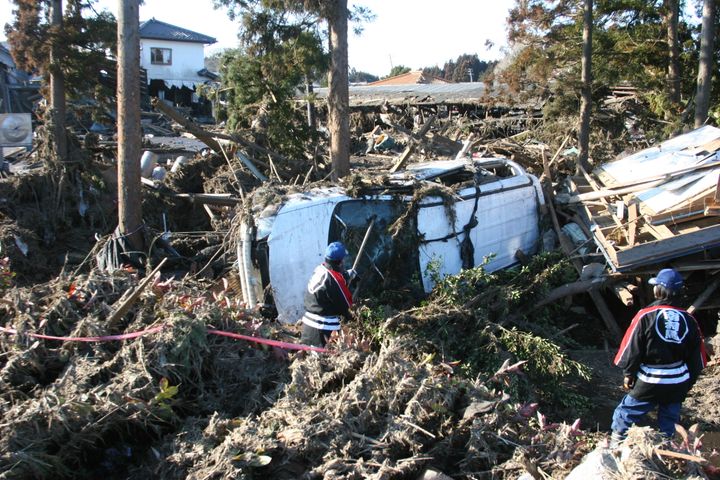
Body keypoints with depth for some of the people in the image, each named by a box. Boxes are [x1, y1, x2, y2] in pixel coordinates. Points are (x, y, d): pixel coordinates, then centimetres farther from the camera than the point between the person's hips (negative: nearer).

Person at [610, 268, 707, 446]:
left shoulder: (645, 316, -15)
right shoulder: (688, 320, -1)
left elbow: (631, 348, -11)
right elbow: (697, 354, 9)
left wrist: (628, 374, 3)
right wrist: (690, 381, 21)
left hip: (649, 382, -4)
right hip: (679, 382, 5)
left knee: (625, 416, 9)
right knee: (670, 422, 21)